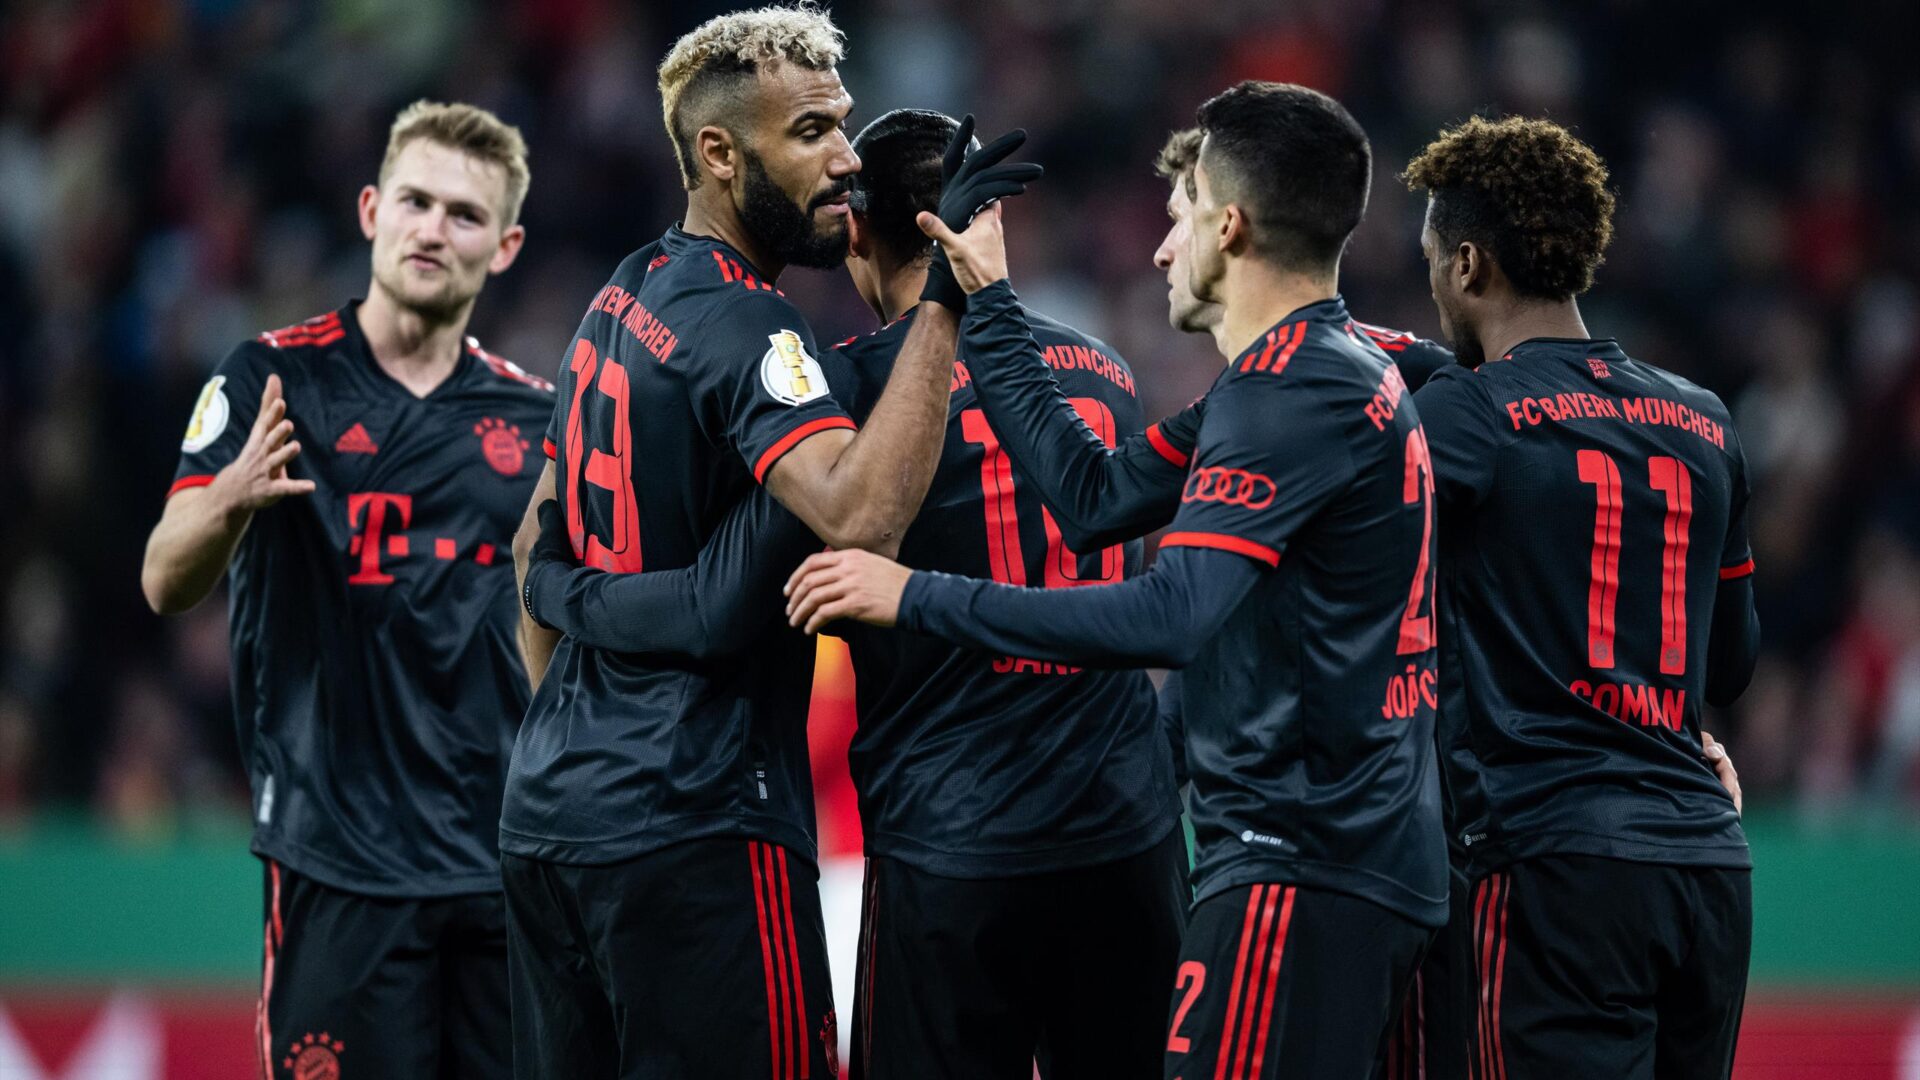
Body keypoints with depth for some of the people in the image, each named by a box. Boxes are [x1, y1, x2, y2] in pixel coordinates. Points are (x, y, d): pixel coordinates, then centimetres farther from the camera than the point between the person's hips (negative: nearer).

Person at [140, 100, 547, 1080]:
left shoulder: (534, 413, 11)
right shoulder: (273, 379, 0)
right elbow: (166, 584, -9)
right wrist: (231, 498, -30)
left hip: (507, 853, 4)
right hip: (340, 855, -4)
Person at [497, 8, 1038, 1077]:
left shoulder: (623, 300, 14)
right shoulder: (739, 325, -15)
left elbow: (539, 547, 22)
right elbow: (859, 515, -33)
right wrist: (946, 295, -31)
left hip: (550, 814, 9)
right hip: (693, 825, -9)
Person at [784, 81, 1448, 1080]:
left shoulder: (1291, 390, -14)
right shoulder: (1354, 368, 17)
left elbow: (1170, 616, -24)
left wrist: (921, 598, -21)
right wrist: (991, 314, 27)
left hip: (1296, 866, -10)